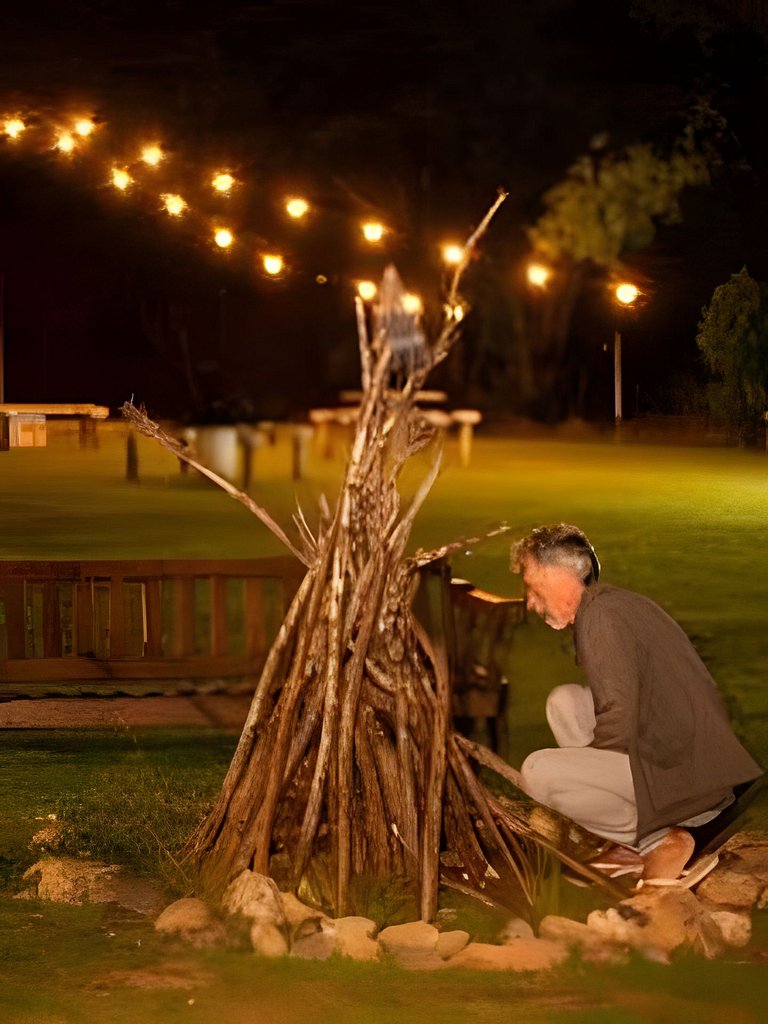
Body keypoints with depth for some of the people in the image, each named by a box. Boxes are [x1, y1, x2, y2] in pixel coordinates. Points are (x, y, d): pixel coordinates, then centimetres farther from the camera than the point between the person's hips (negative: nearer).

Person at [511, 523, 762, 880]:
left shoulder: (599, 615, -15)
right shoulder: (619, 602, 16)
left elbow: (619, 723, -21)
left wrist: (578, 768, -4)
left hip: (685, 777, -10)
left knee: (537, 773, -18)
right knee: (563, 701, 14)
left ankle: (660, 840, -6)